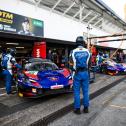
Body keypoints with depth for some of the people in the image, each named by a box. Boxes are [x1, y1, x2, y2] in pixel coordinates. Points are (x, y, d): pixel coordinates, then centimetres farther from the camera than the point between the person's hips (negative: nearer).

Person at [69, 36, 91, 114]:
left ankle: (77, 109, 13)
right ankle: (86, 108, 21)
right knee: (85, 91, 12)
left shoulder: (73, 52, -8)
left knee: (77, 92, 6)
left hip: (77, 73, -2)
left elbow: (71, 65, -5)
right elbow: (89, 63, 5)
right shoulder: (87, 52, -2)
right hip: (85, 73, 2)